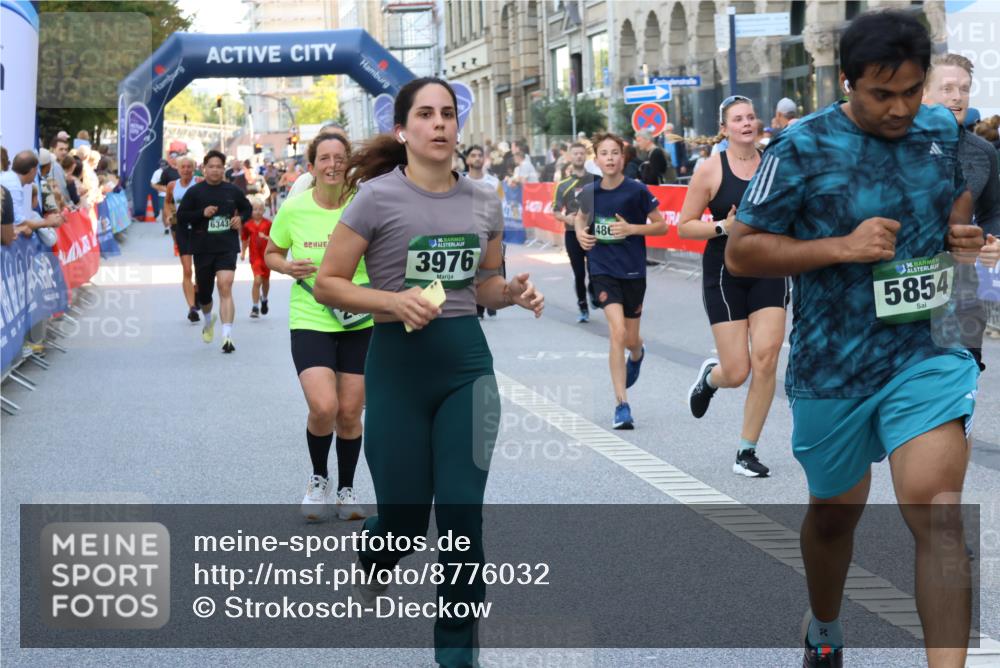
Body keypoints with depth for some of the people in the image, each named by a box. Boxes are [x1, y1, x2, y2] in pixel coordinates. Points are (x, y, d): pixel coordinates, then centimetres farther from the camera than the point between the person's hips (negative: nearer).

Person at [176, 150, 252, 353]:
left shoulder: (232, 191, 5)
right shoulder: (194, 192, 1)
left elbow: (247, 208, 20)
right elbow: (181, 216, -1)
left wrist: (240, 218, -1)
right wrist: (202, 213, -15)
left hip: (227, 247, -1)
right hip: (202, 248, 1)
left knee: (225, 287, -18)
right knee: (203, 291, 12)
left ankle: (227, 336, -21)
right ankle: (208, 319, 47)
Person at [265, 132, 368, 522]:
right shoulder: (293, 208, -4)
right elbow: (271, 254, 12)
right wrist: (288, 267, -9)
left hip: (360, 324, 1)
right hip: (310, 321, -1)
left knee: (350, 413, 6)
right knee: (323, 408, -17)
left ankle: (346, 489, 29)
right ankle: (318, 479, 12)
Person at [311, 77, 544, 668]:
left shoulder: (484, 203, 5)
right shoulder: (377, 197, -9)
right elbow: (328, 284, -7)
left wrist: (513, 293, -4)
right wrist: (394, 302, -21)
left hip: (468, 360, 3)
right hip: (398, 363, -3)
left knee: (462, 510, -3)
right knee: (406, 515, 5)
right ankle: (373, 555, 44)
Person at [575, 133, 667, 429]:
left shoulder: (637, 191, -8)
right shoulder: (590, 192, 0)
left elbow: (662, 225, -3)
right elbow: (581, 216, 21)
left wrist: (631, 229, -17)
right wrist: (580, 233, 0)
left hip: (633, 271, 0)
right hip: (602, 270, 0)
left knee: (631, 340, 11)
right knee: (617, 332, -17)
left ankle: (637, 356, 53)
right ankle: (622, 405, -12)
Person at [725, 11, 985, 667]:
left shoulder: (944, 131, 2)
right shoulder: (803, 149, -12)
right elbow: (740, 252, -10)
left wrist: (963, 233, -1)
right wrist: (842, 247, -21)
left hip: (928, 353, 2)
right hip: (833, 366, -1)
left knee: (938, 514, -17)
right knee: (835, 513, 19)